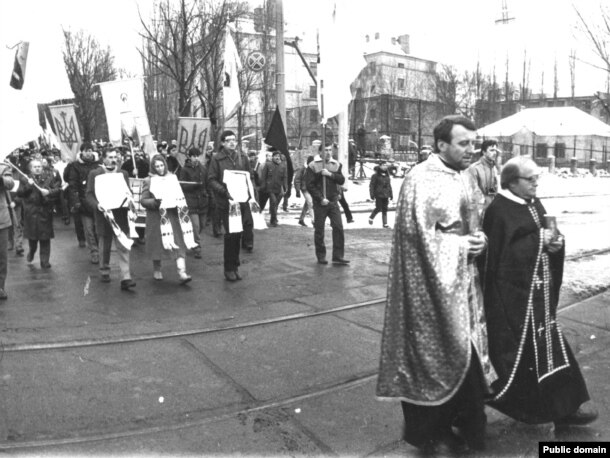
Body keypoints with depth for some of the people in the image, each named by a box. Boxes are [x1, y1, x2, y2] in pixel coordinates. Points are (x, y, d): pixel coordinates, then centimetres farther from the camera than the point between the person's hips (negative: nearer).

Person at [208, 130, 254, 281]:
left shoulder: (242, 158, 11)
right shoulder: (217, 159, -1)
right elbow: (211, 180, -5)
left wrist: (250, 194, 2)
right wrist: (225, 192, -17)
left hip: (242, 200, 3)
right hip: (225, 202, -3)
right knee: (231, 234, 0)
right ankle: (230, 268, 17)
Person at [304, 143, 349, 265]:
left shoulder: (336, 165, 9)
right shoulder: (313, 166, -4)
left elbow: (342, 180, 0)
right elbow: (309, 185, -8)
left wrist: (330, 174, -16)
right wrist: (321, 199, -13)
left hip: (333, 201, 3)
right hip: (319, 203, -3)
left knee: (338, 228, -5)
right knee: (319, 230, 4)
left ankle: (338, 257, 0)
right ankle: (321, 256, 18)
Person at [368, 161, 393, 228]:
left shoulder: (387, 175, 12)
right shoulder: (376, 175, -7)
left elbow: (389, 185, 18)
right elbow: (371, 185, -6)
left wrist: (391, 194, 16)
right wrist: (372, 195, -11)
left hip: (385, 195, 6)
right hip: (378, 195, -6)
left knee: (385, 209, 5)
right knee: (378, 208, -5)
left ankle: (385, 223, 9)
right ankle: (371, 218, 21)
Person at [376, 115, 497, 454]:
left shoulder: (462, 179, 10)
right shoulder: (421, 179, -17)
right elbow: (414, 231, -20)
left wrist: (475, 240, -1)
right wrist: (460, 245, -17)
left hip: (460, 278, 8)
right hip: (431, 283, -8)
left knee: (463, 352, 15)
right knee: (432, 356, 4)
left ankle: (456, 422, 33)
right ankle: (428, 432, 23)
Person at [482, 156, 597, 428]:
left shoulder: (535, 205, 11)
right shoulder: (498, 210, -15)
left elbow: (545, 238, 15)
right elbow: (500, 254, -19)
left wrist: (555, 242, -4)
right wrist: (538, 240, -18)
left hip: (539, 292, 8)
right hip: (513, 293, -8)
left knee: (548, 344, 13)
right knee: (523, 348, 0)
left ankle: (564, 407, 25)